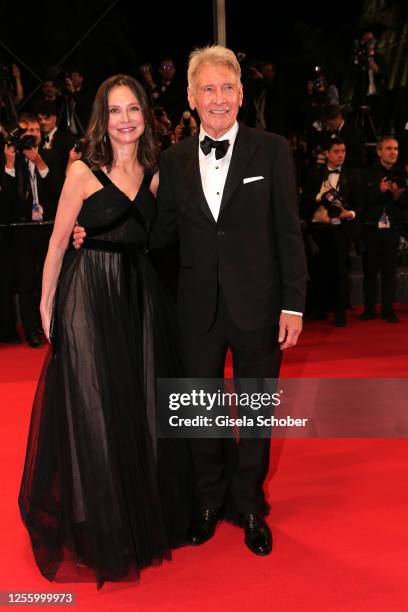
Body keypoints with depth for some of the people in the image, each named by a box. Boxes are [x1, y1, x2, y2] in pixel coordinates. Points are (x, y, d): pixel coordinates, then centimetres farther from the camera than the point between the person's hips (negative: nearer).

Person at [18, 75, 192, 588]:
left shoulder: (154, 174, 8)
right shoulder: (83, 171, -5)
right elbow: (57, 243, -3)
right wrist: (47, 305, -1)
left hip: (141, 295, 5)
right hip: (89, 297, -4)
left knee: (142, 408, 12)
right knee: (93, 411, 4)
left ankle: (145, 516, 33)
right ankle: (98, 527, 25)